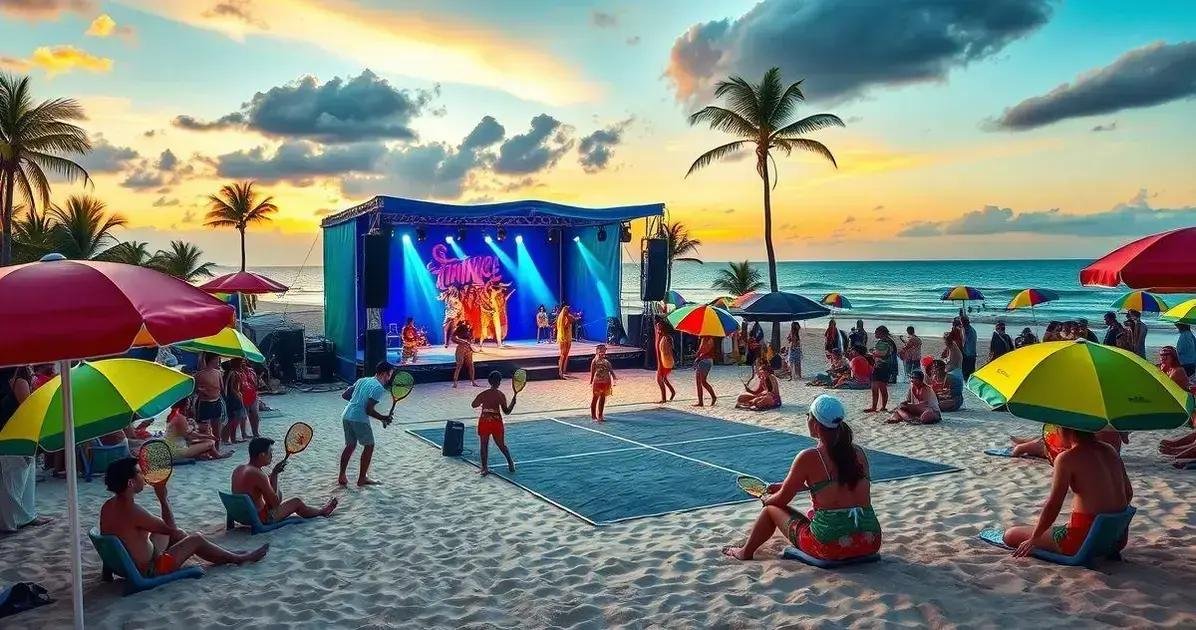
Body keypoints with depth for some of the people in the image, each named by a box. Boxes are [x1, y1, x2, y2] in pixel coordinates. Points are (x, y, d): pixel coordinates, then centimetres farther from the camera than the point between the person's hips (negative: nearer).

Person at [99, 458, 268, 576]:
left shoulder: (108, 506, -3)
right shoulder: (132, 510, -30)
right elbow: (170, 527, -19)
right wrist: (163, 498, -15)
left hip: (126, 564, 9)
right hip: (149, 570, -9)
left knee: (177, 534, 23)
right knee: (197, 539, 5)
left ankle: (228, 554, 36)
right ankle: (239, 558, 25)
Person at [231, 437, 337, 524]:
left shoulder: (237, 469, 0)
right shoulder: (258, 475, -27)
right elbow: (275, 503, -19)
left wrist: (273, 474, 7)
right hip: (261, 520, -9)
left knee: (278, 493, 29)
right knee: (297, 502, 10)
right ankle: (322, 511, 39)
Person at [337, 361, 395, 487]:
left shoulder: (362, 380, 15)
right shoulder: (379, 388, -9)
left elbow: (344, 395, 18)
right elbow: (369, 410, -16)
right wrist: (383, 418, -4)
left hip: (346, 415, 8)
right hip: (359, 419, -8)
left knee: (350, 446, 19)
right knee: (369, 446, 7)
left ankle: (342, 477, 19)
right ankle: (362, 478, 10)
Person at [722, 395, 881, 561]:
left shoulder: (809, 458, -11)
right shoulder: (859, 452, 6)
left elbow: (781, 500, 2)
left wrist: (766, 499, 27)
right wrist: (784, 486, 30)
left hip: (829, 546, -5)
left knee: (772, 508, 20)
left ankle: (745, 553, 39)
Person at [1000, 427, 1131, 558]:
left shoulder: (1066, 459, -16)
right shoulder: (1110, 451, 5)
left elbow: (1053, 506, -16)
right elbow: (1128, 493, 15)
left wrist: (1032, 540, -7)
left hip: (1083, 539, -8)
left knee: (1010, 535, 1)